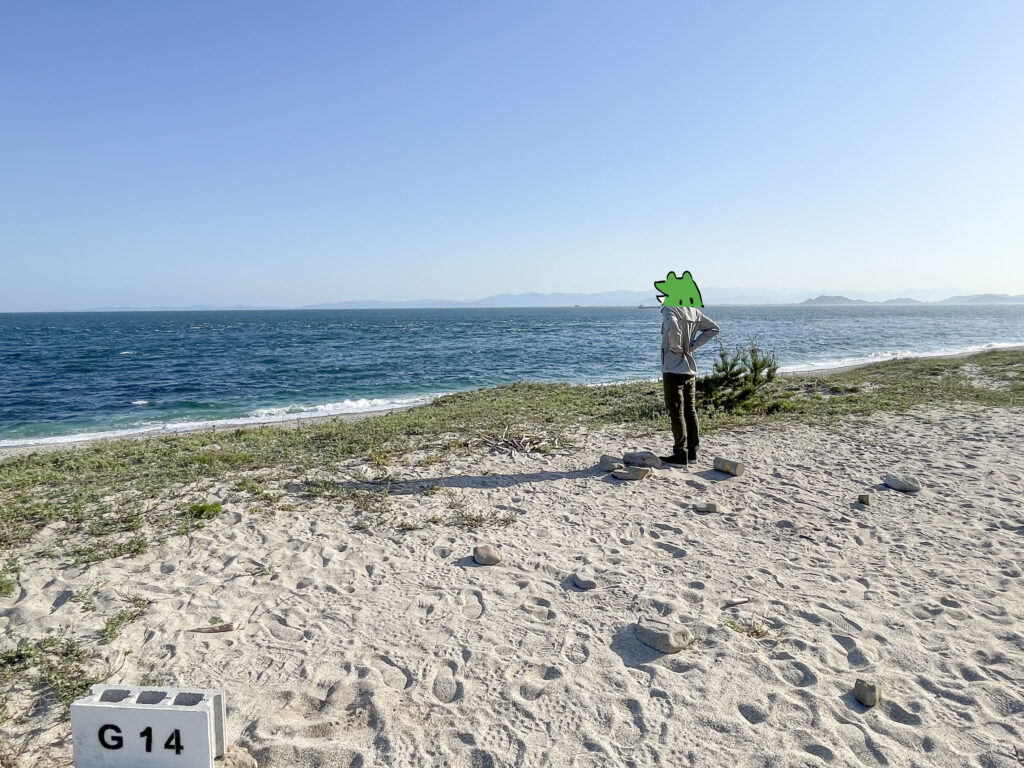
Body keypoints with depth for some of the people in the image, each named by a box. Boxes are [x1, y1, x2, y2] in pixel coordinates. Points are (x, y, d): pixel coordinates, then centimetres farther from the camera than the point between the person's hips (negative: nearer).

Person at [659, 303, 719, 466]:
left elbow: (673, 329, -33)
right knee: (690, 411, 12)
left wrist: (676, 347, -15)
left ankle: (681, 454, -1)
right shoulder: (693, 311, 10)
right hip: (690, 369, 8)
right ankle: (692, 453, 19)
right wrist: (693, 345, 10)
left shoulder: (669, 310, -14)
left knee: (676, 412, -3)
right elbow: (713, 328, 18)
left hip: (673, 369, -7)